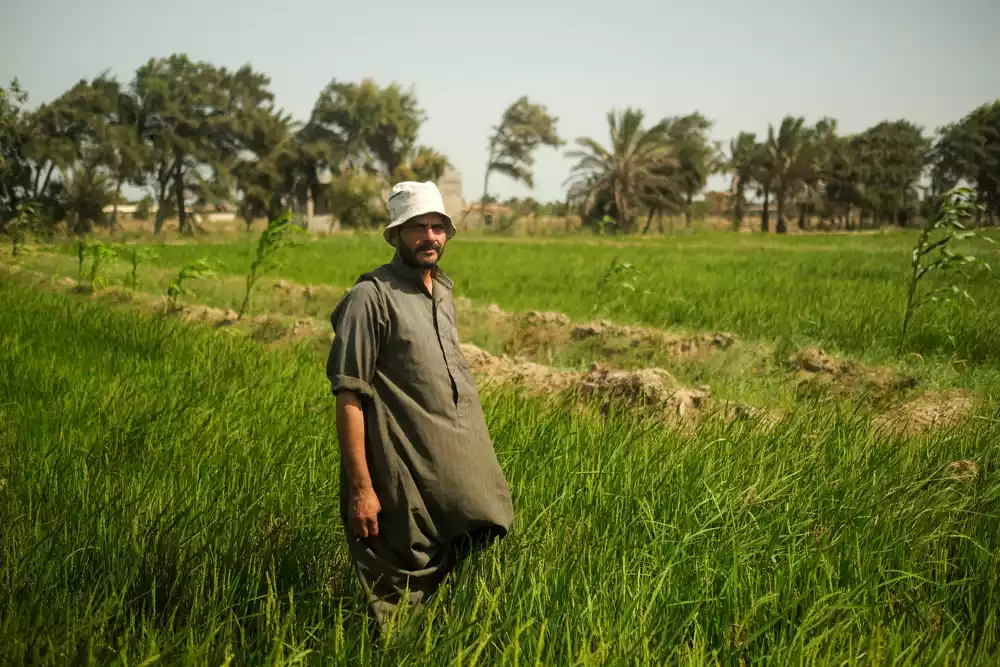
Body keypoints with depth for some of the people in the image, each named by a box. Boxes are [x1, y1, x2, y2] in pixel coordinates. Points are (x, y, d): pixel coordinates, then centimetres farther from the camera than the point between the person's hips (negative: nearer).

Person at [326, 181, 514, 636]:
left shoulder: (443, 292, 13)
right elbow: (349, 396, -15)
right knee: (405, 595, 1)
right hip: (406, 475, -8)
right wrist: (360, 487, -20)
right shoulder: (371, 296, -11)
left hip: (459, 465, 8)